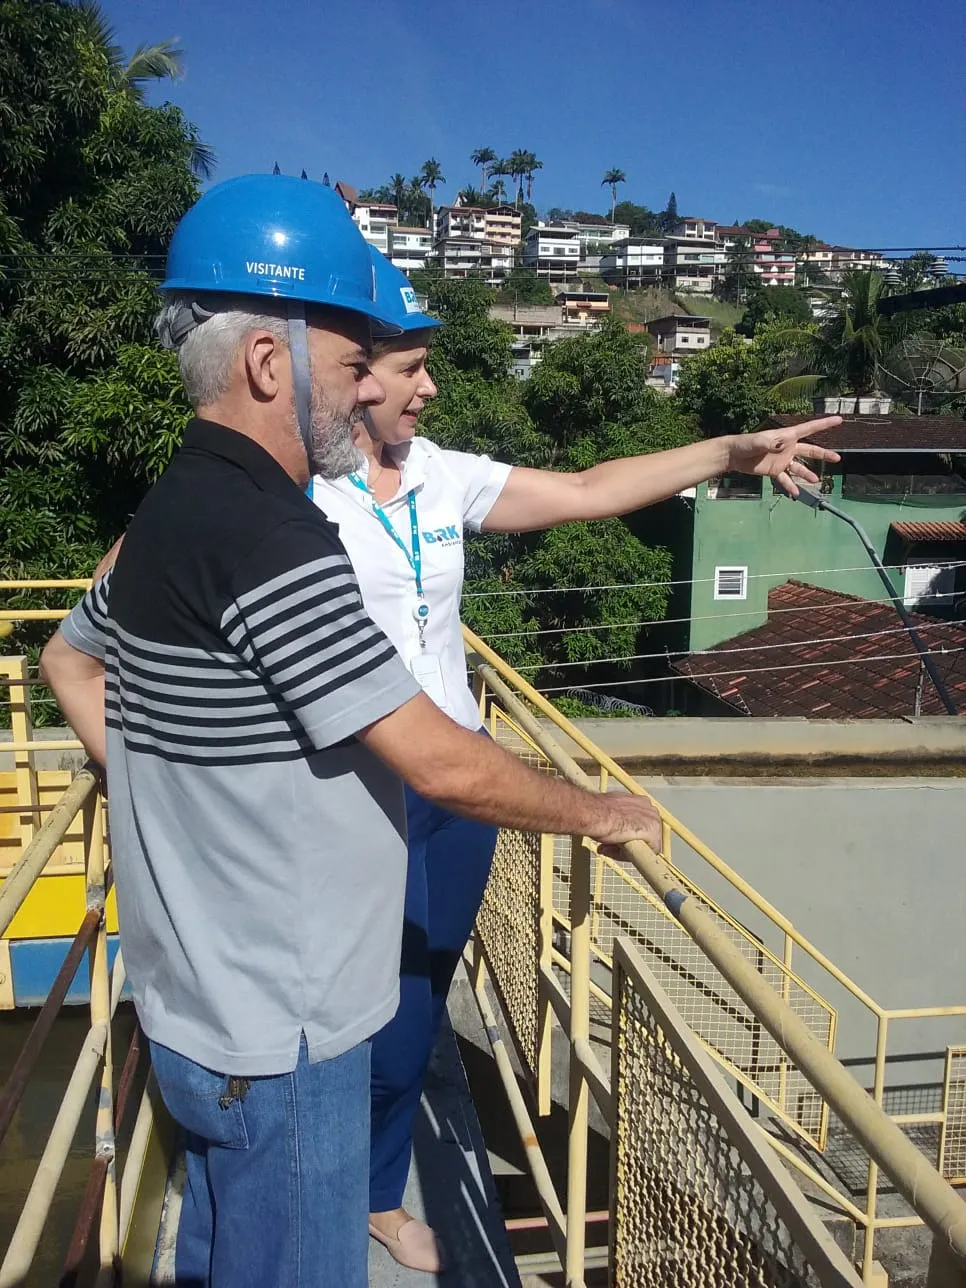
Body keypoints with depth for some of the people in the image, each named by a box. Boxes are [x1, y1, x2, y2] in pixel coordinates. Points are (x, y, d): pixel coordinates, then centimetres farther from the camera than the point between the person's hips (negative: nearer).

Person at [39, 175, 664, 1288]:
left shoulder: (169, 516, 4)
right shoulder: (267, 537, -27)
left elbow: (66, 662, 20)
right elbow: (442, 764, -26)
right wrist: (599, 812, -9)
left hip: (202, 1003, 9)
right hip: (276, 1038, -9)